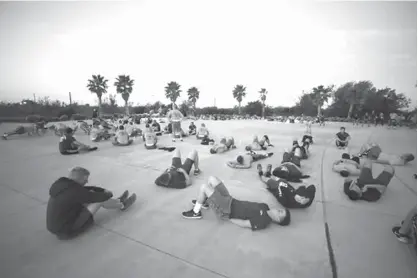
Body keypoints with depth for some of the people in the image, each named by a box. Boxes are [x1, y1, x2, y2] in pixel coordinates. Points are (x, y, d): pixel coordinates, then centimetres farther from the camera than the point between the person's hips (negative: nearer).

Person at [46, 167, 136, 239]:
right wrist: (109, 194, 2)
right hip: (67, 231, -9)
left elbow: (86, 189, 10)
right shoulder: (74, 191, -29)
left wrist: (104, 190, -1)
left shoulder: (64, 185, -1)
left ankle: (118, 201, 22)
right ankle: (122, 205, 14)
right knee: (99, 200, -11)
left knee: (92, 194, 6)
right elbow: (98, 197, -20)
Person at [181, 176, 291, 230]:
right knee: (212, 179, 7)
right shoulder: (265, 207, 4)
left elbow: (243, 223, -17)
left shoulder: (262, 222, -19)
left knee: (204, 187, -16)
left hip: (226, 210, -8)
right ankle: (204, 202, 29)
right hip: (231, 200, 8)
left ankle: (196, 213, 8)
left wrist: (228, 218, -10)